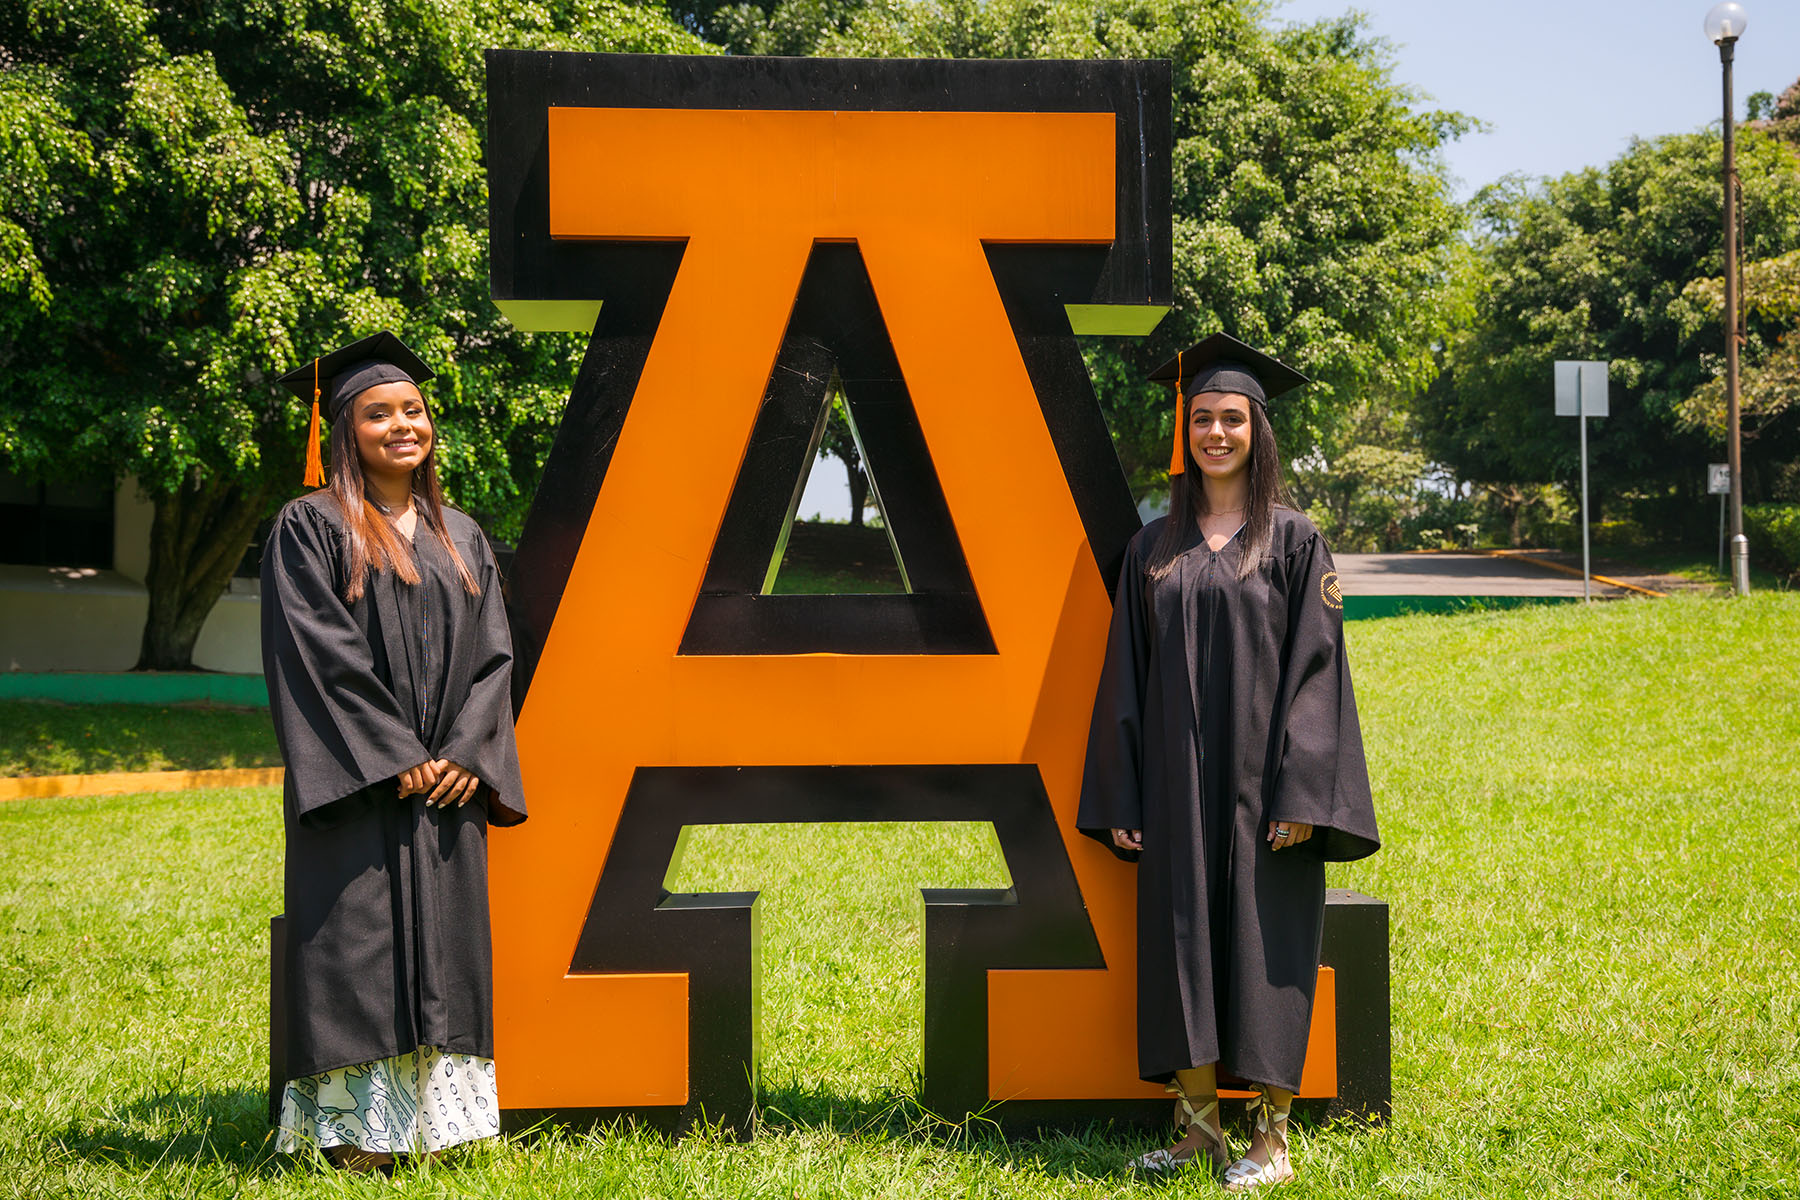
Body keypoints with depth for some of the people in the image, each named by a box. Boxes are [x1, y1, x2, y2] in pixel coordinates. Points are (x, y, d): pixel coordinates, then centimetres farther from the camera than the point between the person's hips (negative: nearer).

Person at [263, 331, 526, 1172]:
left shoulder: (461, 538, 15)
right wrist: (394, 758, -15)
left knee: (445, 944, 5)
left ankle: (437, 1115, 11)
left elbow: (491, 654, 10)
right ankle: (358, 1129, -2)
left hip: (446, 781, 5)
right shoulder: (310, 529, -2)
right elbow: (318, 655, -10)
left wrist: (466, 756, -6)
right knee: (359, 944, -6)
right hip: (357, 784, -5)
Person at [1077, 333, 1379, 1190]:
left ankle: (1271, 1136, 7)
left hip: (1260, 783, -3)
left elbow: (1316, 666, -6)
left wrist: (1300, 791, -14)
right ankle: (1197, 1123, 14)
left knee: (1264, 947, 0)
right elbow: (1128, 674, 10)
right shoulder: (1154, 548, 10)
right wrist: (1120, 797, 4)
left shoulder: (1293, 540, -1)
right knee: (1181, 945, 4)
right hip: (1176, 785, 4)